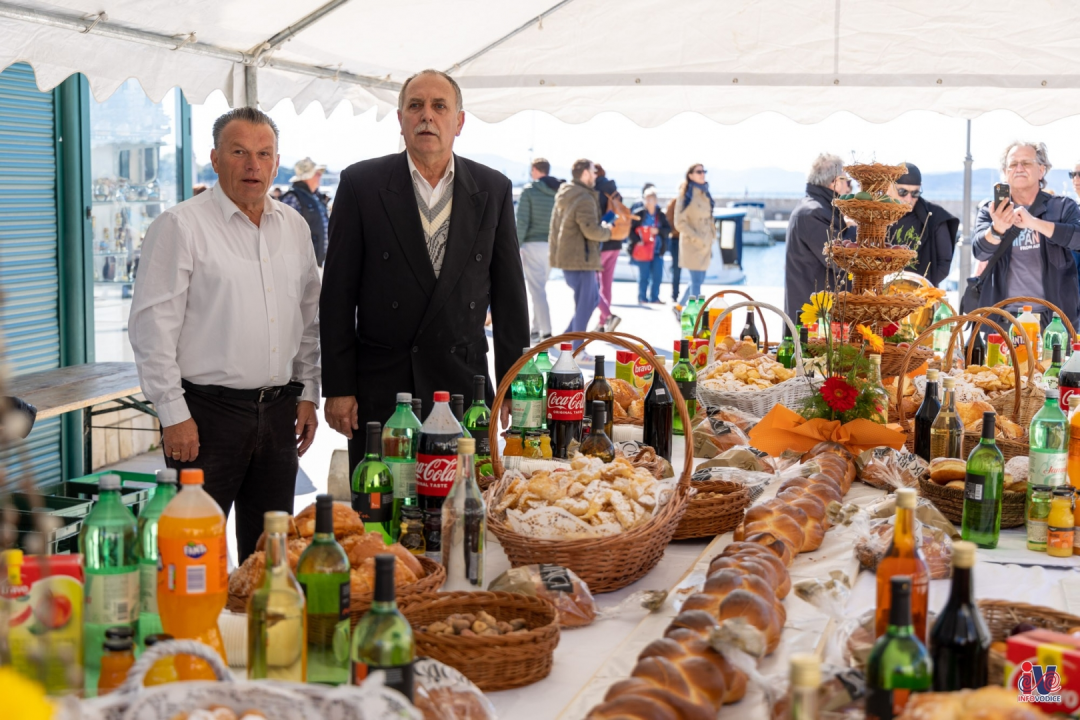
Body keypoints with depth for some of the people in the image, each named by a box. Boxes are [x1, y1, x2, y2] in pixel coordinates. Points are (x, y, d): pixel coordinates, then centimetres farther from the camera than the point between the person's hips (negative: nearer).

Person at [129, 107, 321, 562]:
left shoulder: (294, 228, 11)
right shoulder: (180, 226, -6)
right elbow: (152, 327, -9)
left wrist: (308, 394, 12)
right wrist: (174, 415, -12)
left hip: (278, 412, 5)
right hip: (206, 413, -5)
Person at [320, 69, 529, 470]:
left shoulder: (494, 190, 7)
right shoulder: (361, 184, 1)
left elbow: (509, 294, 8)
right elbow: (337, 293, 0)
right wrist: (337, 387, -4)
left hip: (464, 384, 1)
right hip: (379, 388, -1)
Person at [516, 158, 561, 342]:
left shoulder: (529, 191, -5)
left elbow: (522, 222, -10)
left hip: (533, 244, -5)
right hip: (552, 245, 5)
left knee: (537, 289, -5)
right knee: (540, 287, 17)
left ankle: (546, 332, -13)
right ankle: (536, 329, 22)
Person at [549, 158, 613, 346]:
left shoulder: (563, 196, 13)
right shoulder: (584, 199, -17)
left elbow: (557, 226, 19)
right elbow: (591, 231, -23)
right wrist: (607, 230, -3)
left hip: (565, 255, 10)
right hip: (580, 258, -10)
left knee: (593, 298, 19)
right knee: (584, 304, 0)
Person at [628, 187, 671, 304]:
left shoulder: (660, 214, 8)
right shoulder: (639, 213, -4)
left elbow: (668, 229, 8)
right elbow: (630, 229, -4)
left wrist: (658, 231, -11)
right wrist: (637, 241, -16)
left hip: (657, 250, 4)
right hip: (643, 250, -4)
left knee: (657, 275, 3)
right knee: (644, 275, 0)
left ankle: (654, 297, 14)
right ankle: (642, 298, 11)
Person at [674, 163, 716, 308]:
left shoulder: (705, 194, 13)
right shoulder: (685, 195, -9)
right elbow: (679, 222, -13)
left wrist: (711, 241, 14)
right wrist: (696, 239, -17)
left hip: (705, 244, 8)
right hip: (693, 245, -8)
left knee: (699, 279, 13)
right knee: (696, 281, -7)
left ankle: (679, 306, 29)